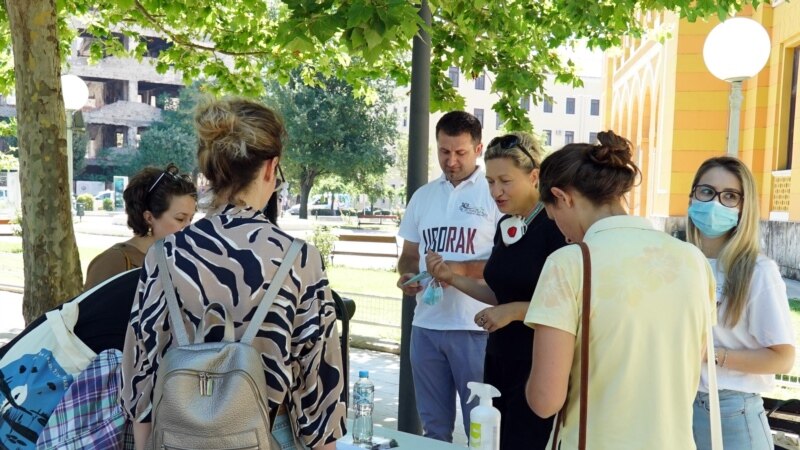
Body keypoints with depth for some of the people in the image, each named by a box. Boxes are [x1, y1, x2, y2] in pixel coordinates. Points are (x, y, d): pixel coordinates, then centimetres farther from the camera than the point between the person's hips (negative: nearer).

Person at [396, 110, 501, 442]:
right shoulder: (423, 196, 11)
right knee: (433, 425, 18)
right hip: (426, 325, 5)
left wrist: (462, 270, -19)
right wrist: (407, 275, -4)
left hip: (475, 327, -5)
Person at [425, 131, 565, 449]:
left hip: (538, 365, -7)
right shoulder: (504, 225, 8)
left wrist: (514, 311, -21)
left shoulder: (555, 227, -16)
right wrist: (452, 279, 5)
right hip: (500, 359, 8)